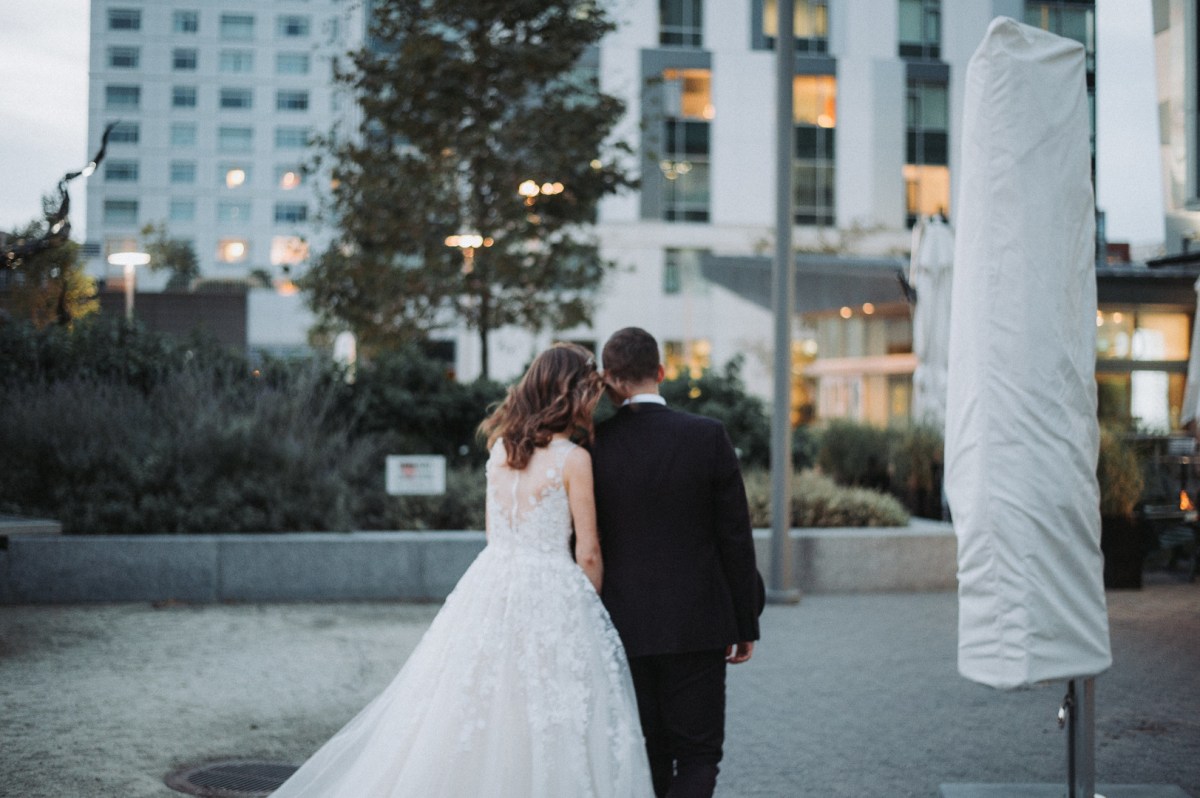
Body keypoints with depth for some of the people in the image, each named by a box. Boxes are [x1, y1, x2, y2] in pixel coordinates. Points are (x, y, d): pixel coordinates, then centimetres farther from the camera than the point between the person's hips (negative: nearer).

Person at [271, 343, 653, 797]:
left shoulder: (500, 447, 6)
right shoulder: (574, 459, -10)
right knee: (546, 723, 2)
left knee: (472, 720, 12)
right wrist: (592, 606, 8)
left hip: (491, 587, 6)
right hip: (551, 597, -6)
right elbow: (588, 554, -7)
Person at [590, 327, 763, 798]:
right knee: (698, 755, 6)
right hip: (696, 626, -1)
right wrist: (745, 624, 5)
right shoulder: (708, 436, -7)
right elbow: (735, 537, -4)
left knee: (645, 759, 14)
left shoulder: (592, 445, -6)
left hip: (622, 629, 2)